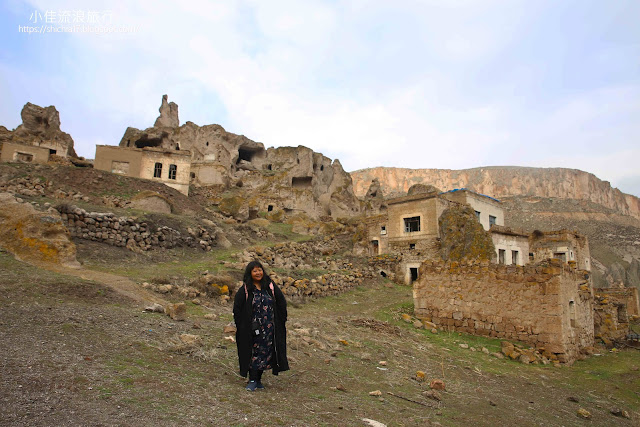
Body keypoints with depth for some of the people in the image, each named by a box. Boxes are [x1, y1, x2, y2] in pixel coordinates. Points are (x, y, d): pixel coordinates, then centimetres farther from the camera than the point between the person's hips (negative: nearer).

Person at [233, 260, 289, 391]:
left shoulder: (271, 287, 1)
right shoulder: (245, 290, -6)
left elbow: (282, 303, 8)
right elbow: (237, 308, -2)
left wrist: (281, 321, 5)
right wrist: (240, 325, -5)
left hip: (269, 328, 3)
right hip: (252, 329, -3)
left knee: (265, 352, 9)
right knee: (254, 353, 2)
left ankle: (258, 380, 24)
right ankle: (252, 380, 14)